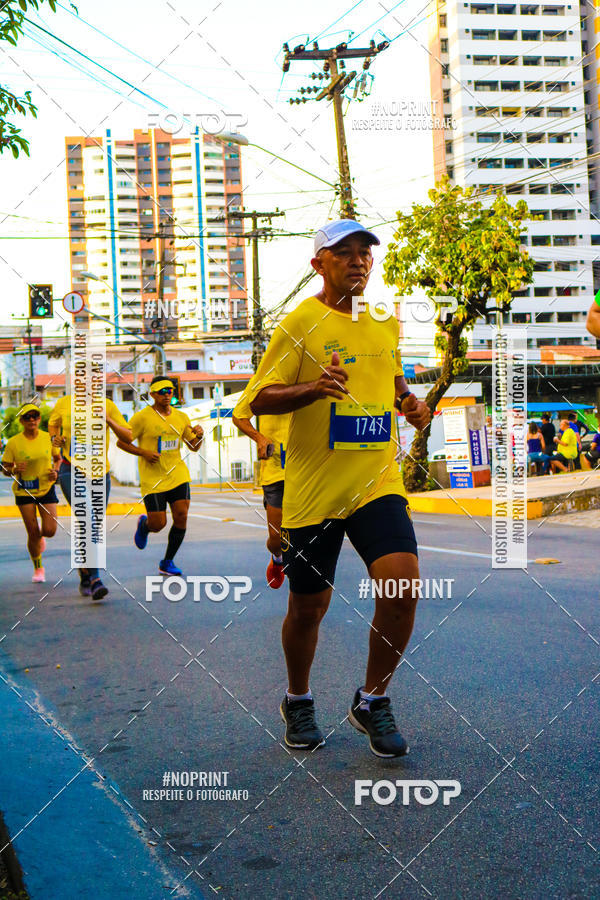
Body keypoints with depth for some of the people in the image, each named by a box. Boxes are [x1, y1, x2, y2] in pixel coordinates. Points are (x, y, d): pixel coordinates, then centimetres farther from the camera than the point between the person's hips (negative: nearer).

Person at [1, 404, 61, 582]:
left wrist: (55, 471, -9)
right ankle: (38, 568, 21)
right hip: (23, 491, -1)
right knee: (33, 533, -1)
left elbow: (57, 458, 11)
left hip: (46, 488, 1)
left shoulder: (48, 438, -5)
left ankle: (40, 536, 33)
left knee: (49, 531, -7)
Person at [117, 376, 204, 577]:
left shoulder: (181, 417, 9)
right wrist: (143, 453, -16)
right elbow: (121, 442, -3)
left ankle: (167, 562, 10)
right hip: (153, 479, -4)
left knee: (182, 517, -7)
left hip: (178, 475, 4)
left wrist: (199, 435, -6)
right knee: (158, 524, -4)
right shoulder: (142, 417, -7)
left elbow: (194, 446, 16)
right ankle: (144, 525, 35)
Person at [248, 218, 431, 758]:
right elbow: (260, 399, -8)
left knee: (403, 584, -16)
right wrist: (315, 387, -25)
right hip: (313, 490, -3)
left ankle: (372, 701, 6)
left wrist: (408, 401, 6)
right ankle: (298, 702, 34)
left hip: (378, 482, 3)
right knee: (308, 606, 6)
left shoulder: (386, 322, 11)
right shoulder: (301, 323, -5)